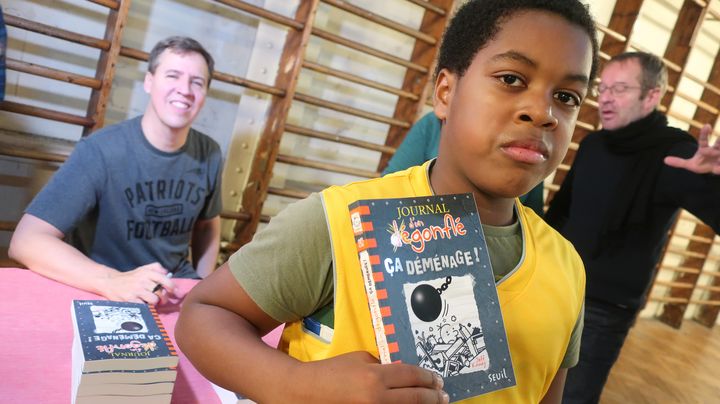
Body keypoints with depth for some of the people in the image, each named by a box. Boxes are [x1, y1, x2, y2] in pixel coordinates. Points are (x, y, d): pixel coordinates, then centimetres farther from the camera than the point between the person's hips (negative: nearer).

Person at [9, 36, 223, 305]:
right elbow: (27, 241, -21)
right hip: (103, 297, -2)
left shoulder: (209, 155, -3)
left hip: (178, 295, 3)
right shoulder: (100, 152, -17)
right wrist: (112, 281, -35)